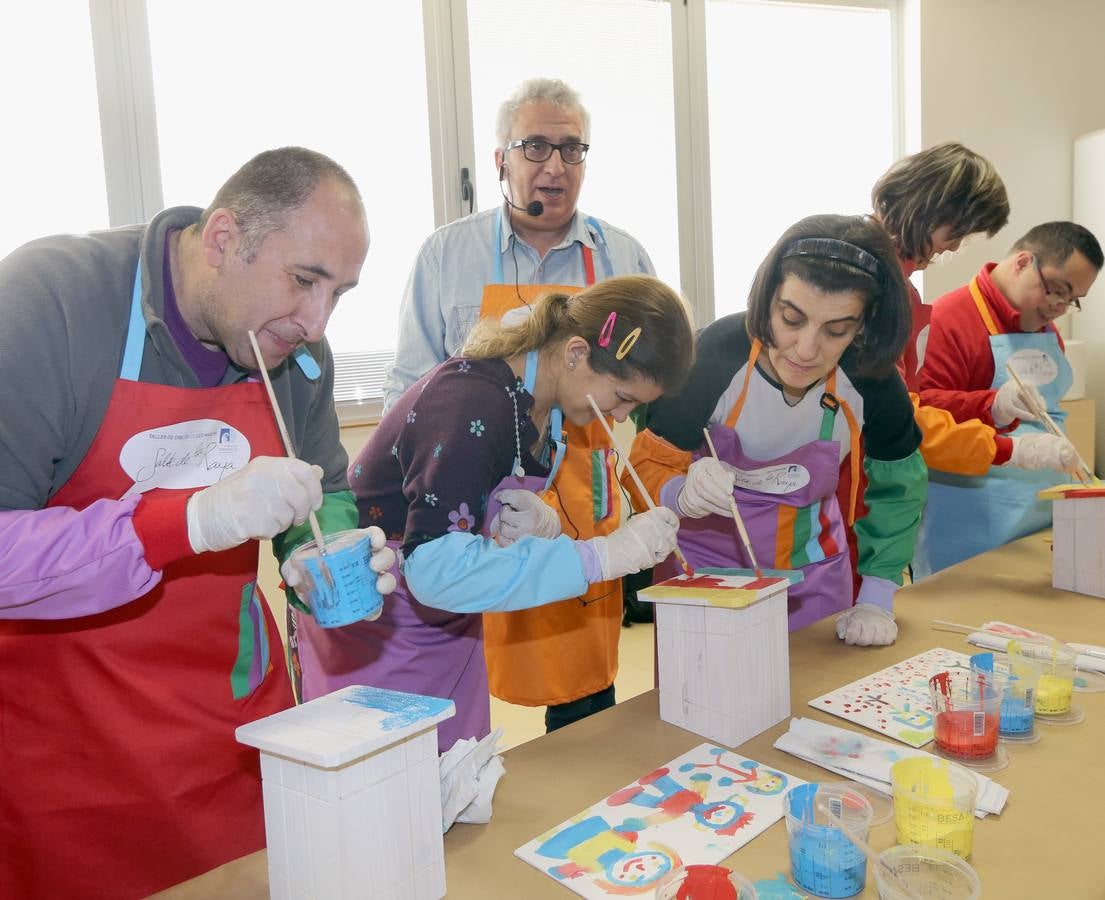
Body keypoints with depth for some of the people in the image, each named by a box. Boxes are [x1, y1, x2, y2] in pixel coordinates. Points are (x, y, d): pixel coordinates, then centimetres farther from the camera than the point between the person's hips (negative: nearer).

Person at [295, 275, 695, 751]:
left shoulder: (545, 404, -4)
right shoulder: (473, 404, -30)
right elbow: (437, 569, -37)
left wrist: (542, 524, -20)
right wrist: (602, 556, -36)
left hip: (451, 628, 8)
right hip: (373, 631, -7)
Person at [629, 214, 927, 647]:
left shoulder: (871, 376, -17)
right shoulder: (715, 354, -26)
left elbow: (898, 485, -1)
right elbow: (649, 468, -17)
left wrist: (876, 601, -5)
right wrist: (683, 495, -39)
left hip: (813, 576, 3)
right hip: (705, 568, -2)